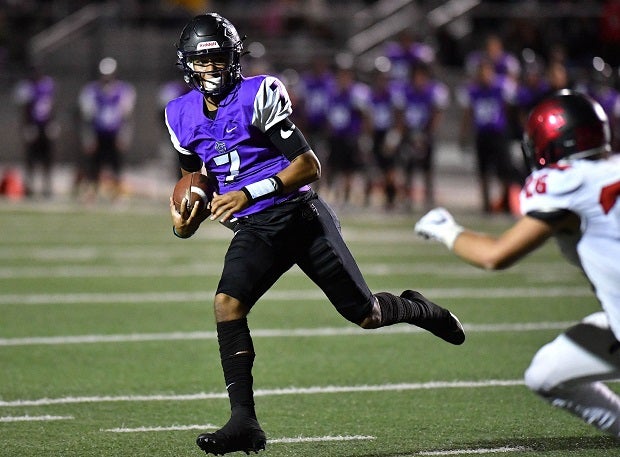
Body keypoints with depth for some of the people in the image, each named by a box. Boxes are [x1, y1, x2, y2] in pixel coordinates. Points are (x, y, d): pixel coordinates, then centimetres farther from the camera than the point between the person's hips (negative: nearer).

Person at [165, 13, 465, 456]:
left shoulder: (259, 95, -12)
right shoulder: (182, 116, 6)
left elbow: (310, 166, -13)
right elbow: (196, 175, 22)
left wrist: (250, 192, -24)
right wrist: (187, 221, 1)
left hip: (300, 215, -4)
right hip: (253, 231, 4)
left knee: (365, 315, 0)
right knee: (227, 302, -23)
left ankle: (415, 309, 37)